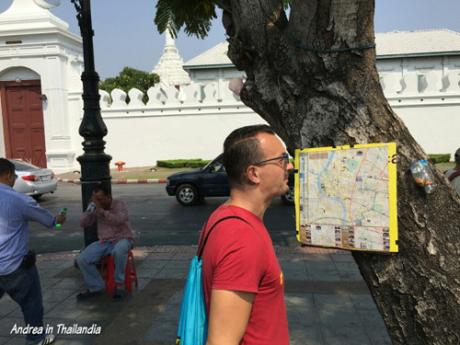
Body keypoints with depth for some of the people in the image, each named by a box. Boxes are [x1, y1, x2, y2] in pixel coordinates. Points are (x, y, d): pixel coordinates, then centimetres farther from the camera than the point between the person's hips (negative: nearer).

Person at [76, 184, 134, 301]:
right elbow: (82, 224, 3)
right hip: (104, 242, 5)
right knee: (82, 259, -16)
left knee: (118, 251, -41)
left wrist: (102, 211, -28)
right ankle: (95, 287, 1)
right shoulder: (96, 208, 6)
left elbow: (119, 220, -26)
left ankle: (119, 284, -20)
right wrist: (90, 209, -11)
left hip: (122, 239, -5)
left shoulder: (119, 205, -8)